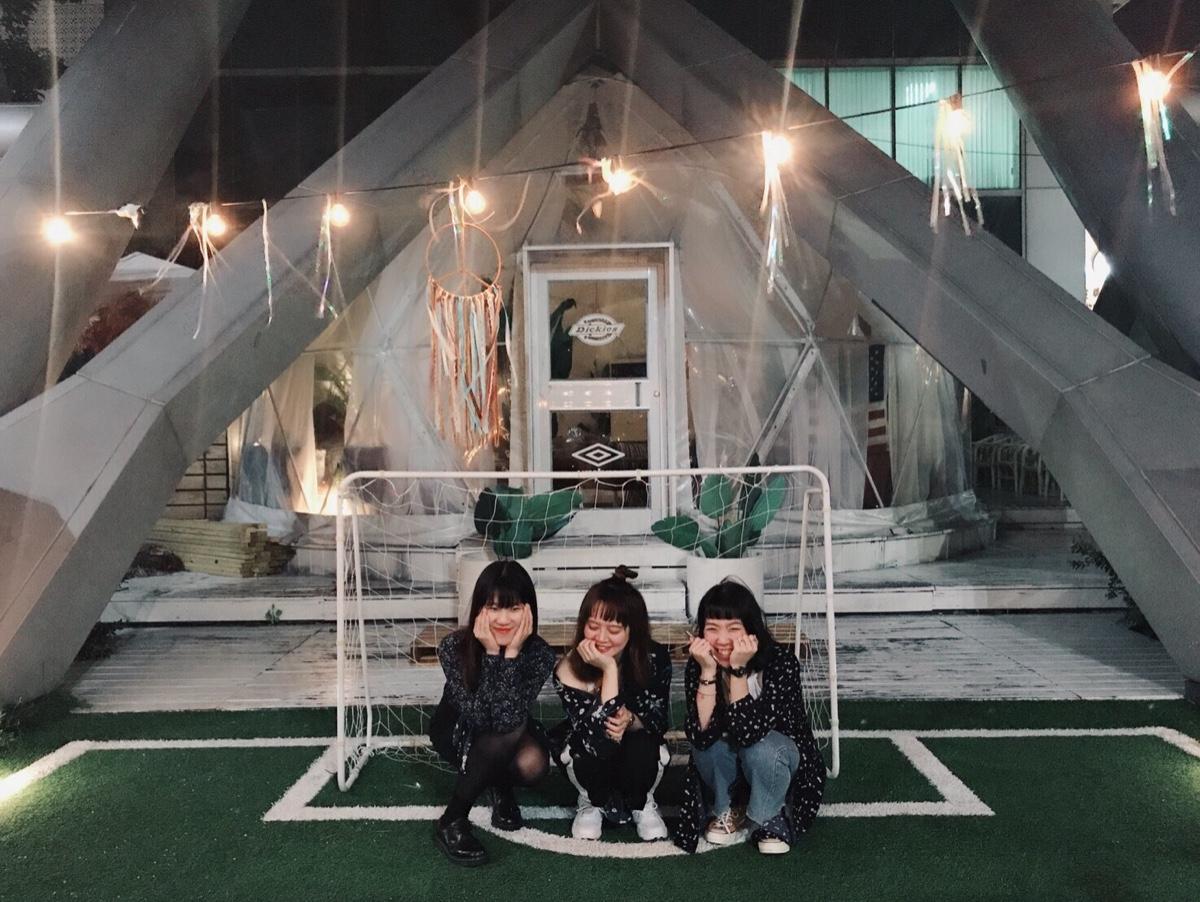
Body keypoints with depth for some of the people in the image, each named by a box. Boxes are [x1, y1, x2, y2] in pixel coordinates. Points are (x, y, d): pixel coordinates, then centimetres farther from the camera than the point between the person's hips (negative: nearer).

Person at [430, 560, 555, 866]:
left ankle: (502, 789, 7)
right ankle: (451, 823, -15)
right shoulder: (454, 647, -29)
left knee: (533, 764, -31)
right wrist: (491, 653, -41)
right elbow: (478, 718, -36)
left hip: (510, 733, 2)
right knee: (505, 738, -34)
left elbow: (509, 718, -36)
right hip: (457, 730, -2)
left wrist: (512, 653, -41)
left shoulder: (539, 653, -26)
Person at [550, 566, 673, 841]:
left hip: (639, 758, 1)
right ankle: (592, 803, -1)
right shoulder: (569, 671, -30)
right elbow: (598, 740, -39)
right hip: (590, 760, -1)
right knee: (594, 747, -34)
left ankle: (642, 805, 1)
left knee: (642, 746, -32)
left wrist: (631, 720, -36)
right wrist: (609, 670, -44)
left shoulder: (655, 659, -23)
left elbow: (659, 721, -13)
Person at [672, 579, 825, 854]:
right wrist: (708, 672, -37)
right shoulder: (697, 666, -19)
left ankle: (769, 819, -5)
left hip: (780, 758, -2)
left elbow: (749, 733, -36)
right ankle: (728, 810, 1)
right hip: (727, 768, 3)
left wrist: (738, 671, -41)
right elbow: (701, 736, -30)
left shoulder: (781, 662, -28)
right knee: (711, 746, -29)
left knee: (761, 748, -34)